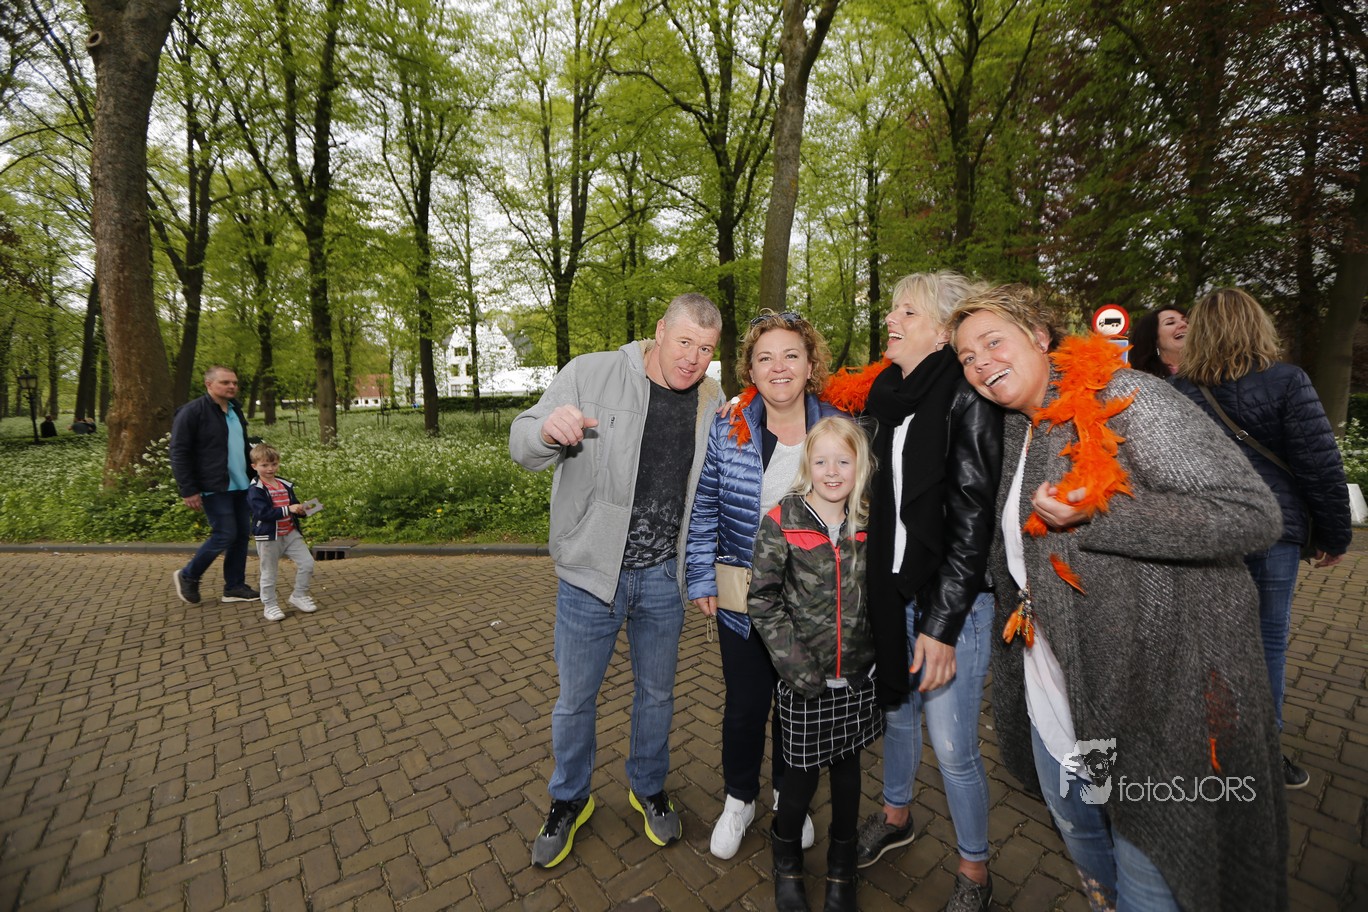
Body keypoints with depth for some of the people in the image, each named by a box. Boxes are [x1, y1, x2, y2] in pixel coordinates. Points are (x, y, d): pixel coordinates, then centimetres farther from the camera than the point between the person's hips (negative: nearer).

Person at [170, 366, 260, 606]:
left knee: (242, 534, 8)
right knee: (225, 535, -6)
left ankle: (235, 586, 18)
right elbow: (179, 453, -12)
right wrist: (189, 491, -15)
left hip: (240, 485, 8)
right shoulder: (192, 411, -10)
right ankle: (188, 576, 19)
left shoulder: (235, 410, 15)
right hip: (214, 488, -8)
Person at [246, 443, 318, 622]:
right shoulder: (256, 489, -13)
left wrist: (301, 510, -6)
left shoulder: (285, 485, 7)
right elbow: (263, 513, -23)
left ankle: (299, 596, 19)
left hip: (291, 533, 5)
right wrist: (288, 509, -31)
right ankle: (270, 605, 22)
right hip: (268, 537, -5)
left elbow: (294, 505, 16)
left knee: (307, 563, 2)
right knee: (269, 573, 7)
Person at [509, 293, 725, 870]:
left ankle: (648, 788, 47)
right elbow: (522, 445, -11)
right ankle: (569, 800, 42)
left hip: (662, 578, 3)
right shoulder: (591, 375, -10)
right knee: (575, 698, 14)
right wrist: (548, 430, -34)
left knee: (656, 693, 20)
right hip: (591, 570, -2)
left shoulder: (713, 402, 2)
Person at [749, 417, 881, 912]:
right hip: (804, 682, -3)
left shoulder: (869, 524, -1)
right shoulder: (781, 522, -12)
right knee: (802, 774, 10)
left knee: (848, 767, 18)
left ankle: (842, 865, 43)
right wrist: (799, 667, -15)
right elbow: (763, 601, -12)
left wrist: (884, 656, 2)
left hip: (859, 679, 3)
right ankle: (787, 861, 41)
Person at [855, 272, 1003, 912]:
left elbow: (972, 521, -17)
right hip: (892, 593, 6)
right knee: (896, 710, 22)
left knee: (952, 747, 6)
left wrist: (942, 625, -17)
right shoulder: (886, 394, 6)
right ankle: (895, 815, 48)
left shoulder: (964, 401, -15)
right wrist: (877, 591, 12)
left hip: (951, 601, -6)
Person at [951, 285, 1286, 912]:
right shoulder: (1018, 432, 6)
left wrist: (1094, 516, -27)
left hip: (1153, 696, -7)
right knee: (1083, 845, 27)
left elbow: (1252, 515, -22)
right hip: (1056, 692, 7)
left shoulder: (1124, 398, -16)